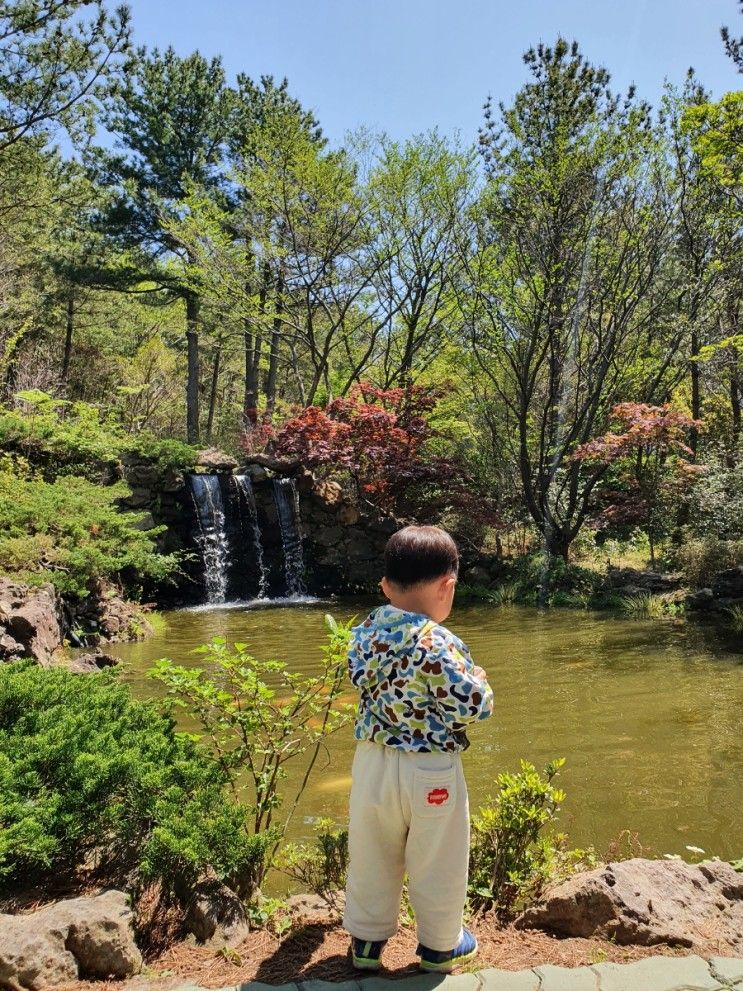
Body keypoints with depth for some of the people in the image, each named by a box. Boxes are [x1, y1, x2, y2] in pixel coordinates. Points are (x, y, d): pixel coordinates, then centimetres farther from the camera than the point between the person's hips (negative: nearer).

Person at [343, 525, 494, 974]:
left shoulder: (366, 629, -6)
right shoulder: (440, 643, -26)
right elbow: (475, 706, -23)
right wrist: (479, 680, -3)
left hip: (373, 762, 5)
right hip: (430, 772, -5)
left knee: (373, 856, 23)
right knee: (437, 863, 18)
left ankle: (367, 939, 40)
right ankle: (439, 945, 38)